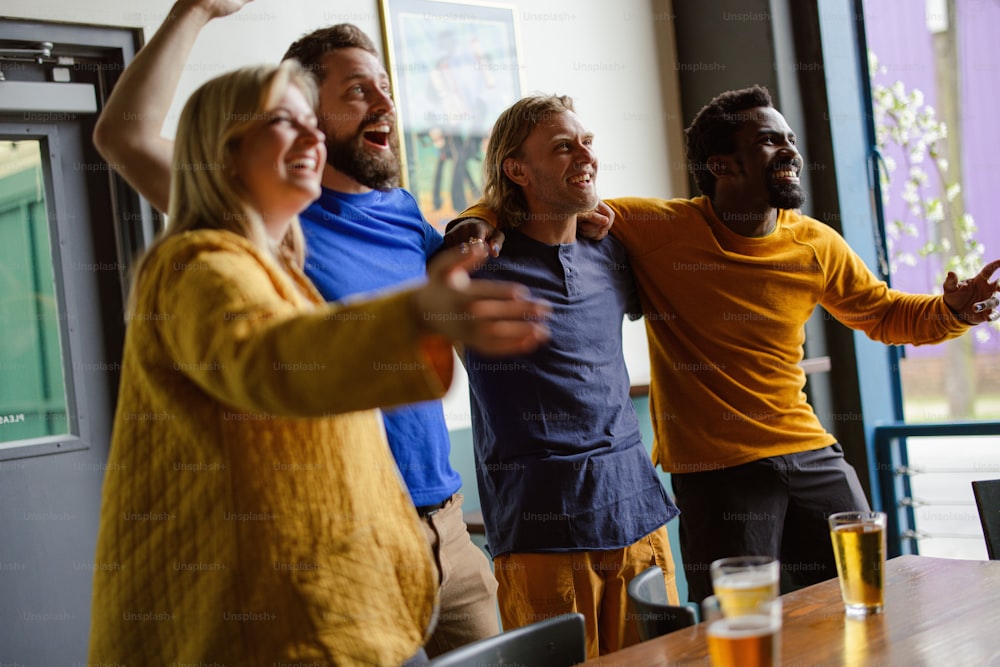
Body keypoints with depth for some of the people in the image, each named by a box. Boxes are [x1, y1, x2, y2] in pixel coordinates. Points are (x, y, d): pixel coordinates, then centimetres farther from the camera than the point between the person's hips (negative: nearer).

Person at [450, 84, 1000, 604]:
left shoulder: (817, 247, 5)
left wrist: (950, 312, 1)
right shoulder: (655, 228, -9)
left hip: (810, 451, 5)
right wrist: (479, 220, -22)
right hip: (716, 469, -5)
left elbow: (885, 313, 19)